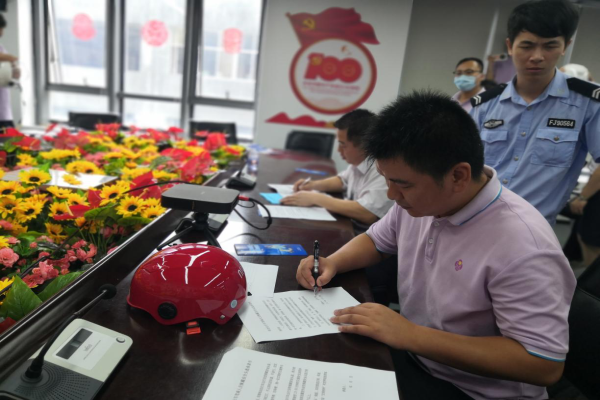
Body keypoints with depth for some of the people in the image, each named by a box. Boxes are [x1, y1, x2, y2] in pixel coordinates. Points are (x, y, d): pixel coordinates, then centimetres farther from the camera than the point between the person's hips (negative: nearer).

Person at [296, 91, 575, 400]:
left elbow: (545, 364, -27)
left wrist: (411, 335, -31)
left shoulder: (523, 247, -30)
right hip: (406, 356, 7)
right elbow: (377, 240, 11)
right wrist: (333, 263, -10)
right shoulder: (420, 199, -6)